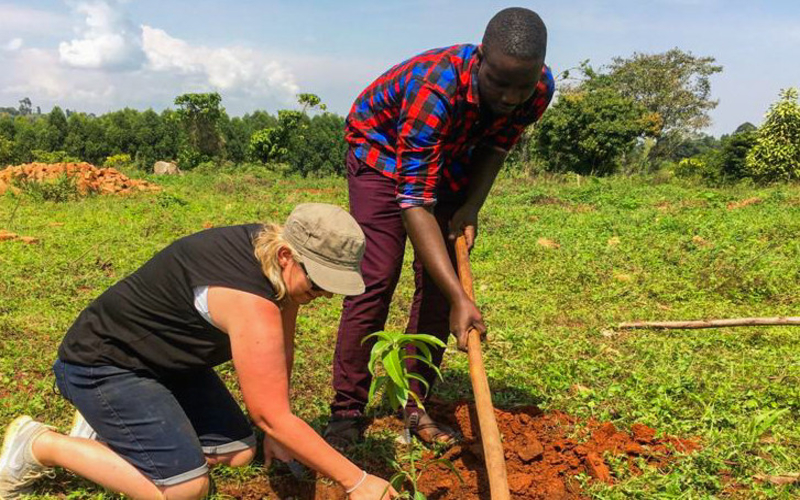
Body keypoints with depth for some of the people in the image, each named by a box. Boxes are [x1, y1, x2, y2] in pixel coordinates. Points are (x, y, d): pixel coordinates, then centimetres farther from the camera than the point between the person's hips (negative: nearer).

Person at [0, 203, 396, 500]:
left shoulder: (272, 248, -10)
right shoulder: (250, 303, -37)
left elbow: (281, 349, 4)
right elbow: (273, 419, -33)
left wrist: (275, 430, 5)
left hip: (166, 360, 9)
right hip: (102, 364, -9)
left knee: (237, 453, 5)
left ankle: (108, 424, 19)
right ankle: (40, 445, -1)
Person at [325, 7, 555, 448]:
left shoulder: (539, 90, -23)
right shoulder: (434, 89, -41)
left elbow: (496, 146, -1)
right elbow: (414, 202, -42)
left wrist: (471, 207, -16)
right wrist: (460, 299, -47)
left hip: (449, 163, 5)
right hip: (381, 152, -5)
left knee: (439, 282, -3)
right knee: (375, 281, -15)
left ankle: (415, 406, 8)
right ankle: (346, 413, -4)